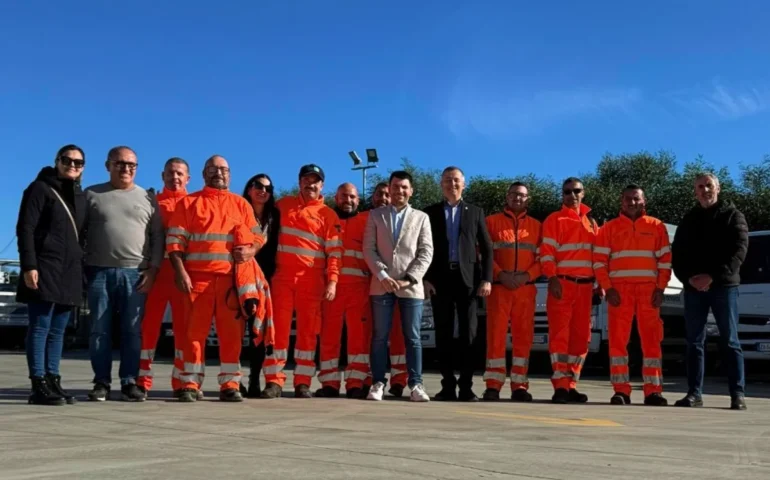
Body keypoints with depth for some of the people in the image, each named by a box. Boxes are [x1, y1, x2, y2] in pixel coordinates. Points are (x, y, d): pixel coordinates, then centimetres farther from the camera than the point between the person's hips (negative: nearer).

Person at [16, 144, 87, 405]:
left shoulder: (80, 196, 18)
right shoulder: (40, 188, -1)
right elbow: (25, 229, -8)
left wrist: (84, 267, 12)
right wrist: (29, 265, -18)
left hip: (70, 272, 7)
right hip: (45, 269, -6)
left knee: (58, 330, 8)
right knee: (40, 327, -5)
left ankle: (52, 381, 13)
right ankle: (38, 386, -4)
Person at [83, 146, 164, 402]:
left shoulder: (147, 198, 10)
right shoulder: (91, 194, 9)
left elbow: (158, 236, 7)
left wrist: (152, 270, -3)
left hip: (135, 274, 0)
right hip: (99, 272, 0)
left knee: (133, 331, 1)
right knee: (100, 330, 1)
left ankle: (129, 382, 8)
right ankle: (101, 383, 9)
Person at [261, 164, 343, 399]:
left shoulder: (328, 215, 5)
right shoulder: (283, 205, 12)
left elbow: (334, 251, 0)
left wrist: (332, 281, -10)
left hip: (312, 280, -1)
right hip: (282, 276, 1)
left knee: (308, 329, 2)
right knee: (279, 327, -1)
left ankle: (303, 382, 6)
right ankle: (274, 380, 2)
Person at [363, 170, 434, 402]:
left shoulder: (421, 217, 10)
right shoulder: (376, 215, 11)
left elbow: (426, 252, 2)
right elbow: (369, 249, 3)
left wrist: (409, 279, -9)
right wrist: (382, 275, -10)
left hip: (411, 286, 0)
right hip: (381, 285, 0)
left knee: (413, 338, 1)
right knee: (380, 337, 2)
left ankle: (416, 384, 4)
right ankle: (378, 383, 7)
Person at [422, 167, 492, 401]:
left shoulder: (475, 212, 13)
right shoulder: (430, 213, 11)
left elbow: (487, 248, 8)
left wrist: (487, 279, -4)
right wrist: (425, 279, -5)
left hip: (468, 278, 0)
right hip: (439, 279, 0)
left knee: (468, 333, -2)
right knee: (443, 334, 2)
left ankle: (466, 386, 1)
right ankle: (448, 385, 7)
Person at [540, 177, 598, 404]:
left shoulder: (590, 222, 18)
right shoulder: (554, 220, 2)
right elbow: (546, 252, -6)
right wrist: (552, 278, -18)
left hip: (585, 285, 5)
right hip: (562, 283, -5)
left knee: (581, 336, 6)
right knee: (560, 334, -8)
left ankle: (571, 385, 14)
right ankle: (560, 386, -8)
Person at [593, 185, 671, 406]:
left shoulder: (657, 227, 10)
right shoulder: (610, 228, 8)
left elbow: (665, 260, 7)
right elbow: (599, 261, 3)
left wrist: (660, 289, -3)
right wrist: (608, 288, -8)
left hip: (649, 290, 0)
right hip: (619, 290, 0)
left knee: (651, 340, 0)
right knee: (618, 339, -1)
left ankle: (653, 391, 5)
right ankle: (621, 391, 3)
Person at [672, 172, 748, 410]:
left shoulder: (732, 215, 6)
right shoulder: (688, 220, 16)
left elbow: (739, 250, -6)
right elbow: (677, 254, 11)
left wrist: (713, 276, -17)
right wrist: (689, 278, -8)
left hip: (724, 286, -3)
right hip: (694, 288, 3)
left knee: (730, 341, -3)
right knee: (694, 342, 2)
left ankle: (738, 394, -1)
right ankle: (694, 393, 6)